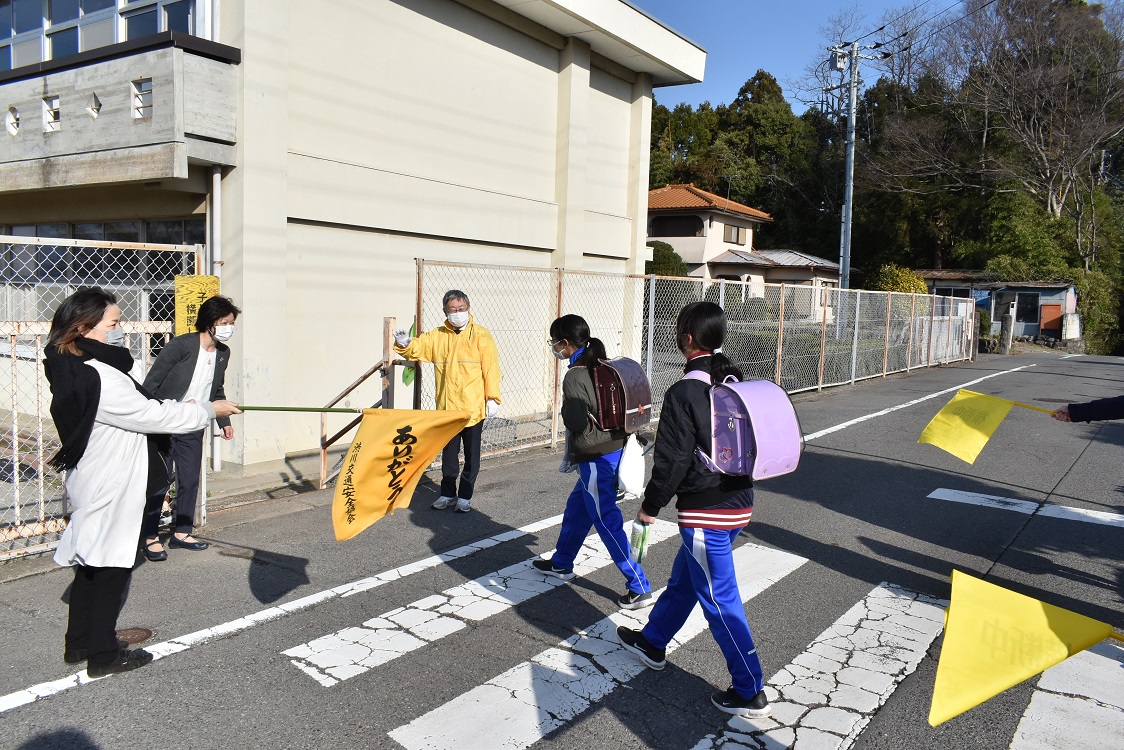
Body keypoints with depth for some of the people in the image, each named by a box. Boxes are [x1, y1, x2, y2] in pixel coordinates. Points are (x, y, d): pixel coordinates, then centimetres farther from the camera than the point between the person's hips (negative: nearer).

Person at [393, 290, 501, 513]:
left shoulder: (481, 335, -5)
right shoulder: (437, 336, 6)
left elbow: (491, 368, -8)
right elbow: (416, 349, 1)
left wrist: (493, 398, -12)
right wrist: (404, 344, -23)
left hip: (473, 408, -3)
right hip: (447, 407, 3)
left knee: (471, 456, 8)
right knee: (448, 454, 15)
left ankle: (465, 496, 21)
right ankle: (448, 493, 28)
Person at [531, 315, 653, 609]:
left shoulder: (574, 377, -18)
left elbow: (579, 424, -22)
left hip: (596, 459, -9)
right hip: (616, 448, 9)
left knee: (607, 521, 1)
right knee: (576, 507, 23)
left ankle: (640, 588, 6)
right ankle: (561, 564, 42)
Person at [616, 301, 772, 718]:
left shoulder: (684, 393, -19)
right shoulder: (736, 382, 5)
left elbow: (672, 460, -17)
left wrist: (650, 504, -3)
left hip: (705, 513, -9)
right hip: (740, 503, 9)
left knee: (720, 600, 3)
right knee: (683, 578, 23)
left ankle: (750, 692, 13)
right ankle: (652, 643, 42)